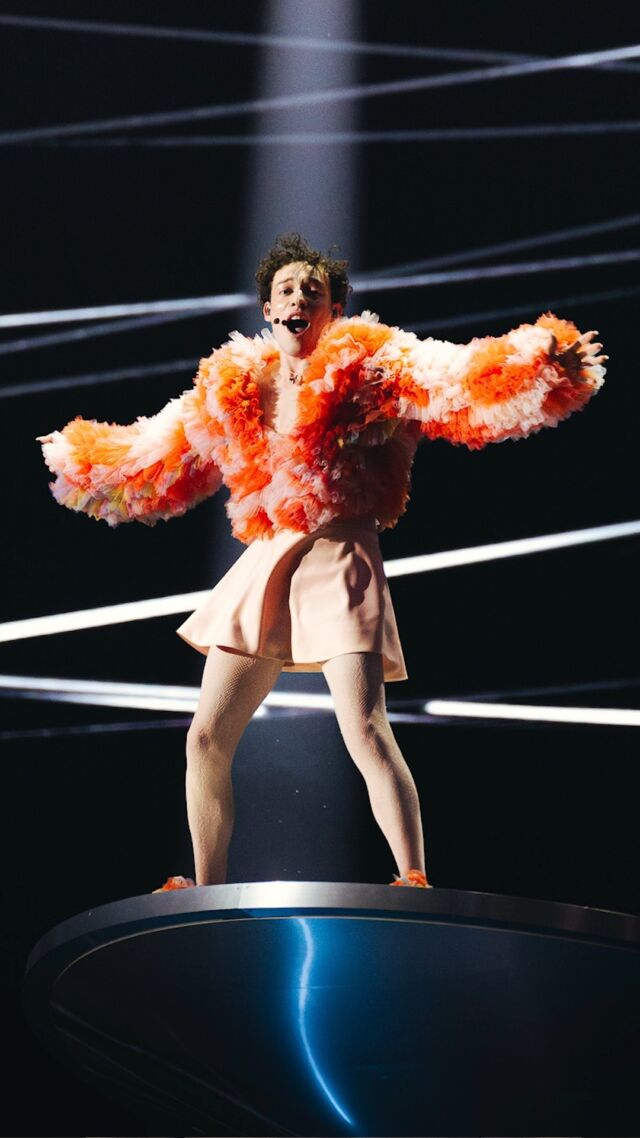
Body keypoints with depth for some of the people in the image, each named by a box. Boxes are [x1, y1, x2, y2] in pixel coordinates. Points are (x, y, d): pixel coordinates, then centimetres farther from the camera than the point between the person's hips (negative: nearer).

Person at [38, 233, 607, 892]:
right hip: (263, 566, 6)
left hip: (338, 562, -6)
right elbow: (157, 459, 27)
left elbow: (463, 384, -15)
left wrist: (546, 360, -30)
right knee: (207, 740, 6)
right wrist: (82, 462, 33)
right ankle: (207, 893, 18)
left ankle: (415, 882, -23)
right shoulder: (233, 387, 12)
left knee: (364, 729, -22)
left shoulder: (367, 366, -2)